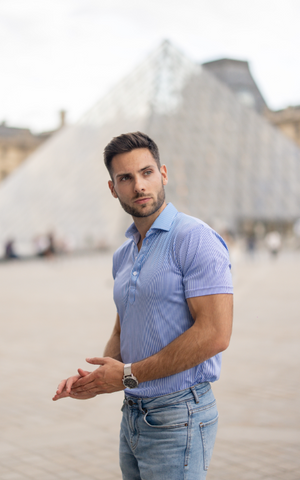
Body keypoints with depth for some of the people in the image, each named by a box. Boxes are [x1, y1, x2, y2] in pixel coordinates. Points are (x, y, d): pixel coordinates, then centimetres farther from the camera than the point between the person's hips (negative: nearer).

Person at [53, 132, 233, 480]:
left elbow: (215, 334, -22)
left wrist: (129, 374, -16)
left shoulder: (196, 238, -14)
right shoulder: (123, 255, 12)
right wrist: (98, 379, 0)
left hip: (177, 417, -8)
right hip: (133, 416, 8)